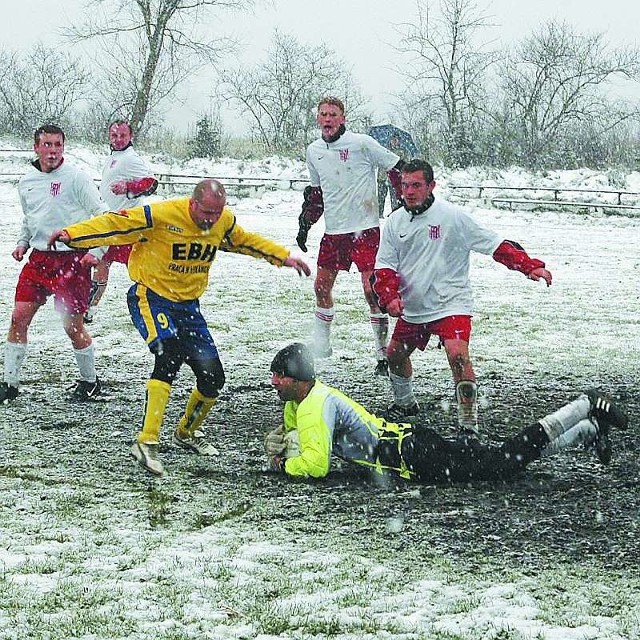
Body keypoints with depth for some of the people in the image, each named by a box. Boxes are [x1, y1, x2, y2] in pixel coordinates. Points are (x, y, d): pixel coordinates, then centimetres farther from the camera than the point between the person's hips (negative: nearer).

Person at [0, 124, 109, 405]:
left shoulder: (76, 178, -9)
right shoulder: (27, 182, 9)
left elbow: (103, 216, -8)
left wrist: (97, 252, -15)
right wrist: (23, 243, 9)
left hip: (72, 260, -5)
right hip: (39, 258, 5)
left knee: (73, 326, -2)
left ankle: (89, 381, 18)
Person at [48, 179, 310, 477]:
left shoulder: (224, 221, -2)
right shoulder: (162, 215, -22)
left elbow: (245, 240, 20)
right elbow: (114, 225, -21)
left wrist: (283, 257, 20)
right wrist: (70, 235, -30)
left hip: (188, 305, 7)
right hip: (150, 298, -7)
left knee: (212, 376, 4)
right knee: (170, 353, -32)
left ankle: (186, 433, 34)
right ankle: (146, 443, -33)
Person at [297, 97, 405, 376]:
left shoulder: (362, 143, -10)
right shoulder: (313, 151, 8)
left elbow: (396, 169, -4)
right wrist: (305, 225, 15)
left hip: (365, 228, -6)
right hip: (333, 231, 6)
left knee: (372, 290, -10)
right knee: (321, 286, 11)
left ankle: (383, 353, -1)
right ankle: (321, 345, 28)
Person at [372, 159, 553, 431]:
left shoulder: (452, 216, -12)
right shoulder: (395, 222, 3)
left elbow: (494, 244, -12)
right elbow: (384, 267, 6)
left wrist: (530, 266, -20)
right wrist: (390, 296, -12)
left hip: (450, 304, -6)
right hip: (411, 308, 6)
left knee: (458, 355, -24)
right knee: (395, 354, 17)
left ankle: (469, 421, -17)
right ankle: (405, 403, 45)